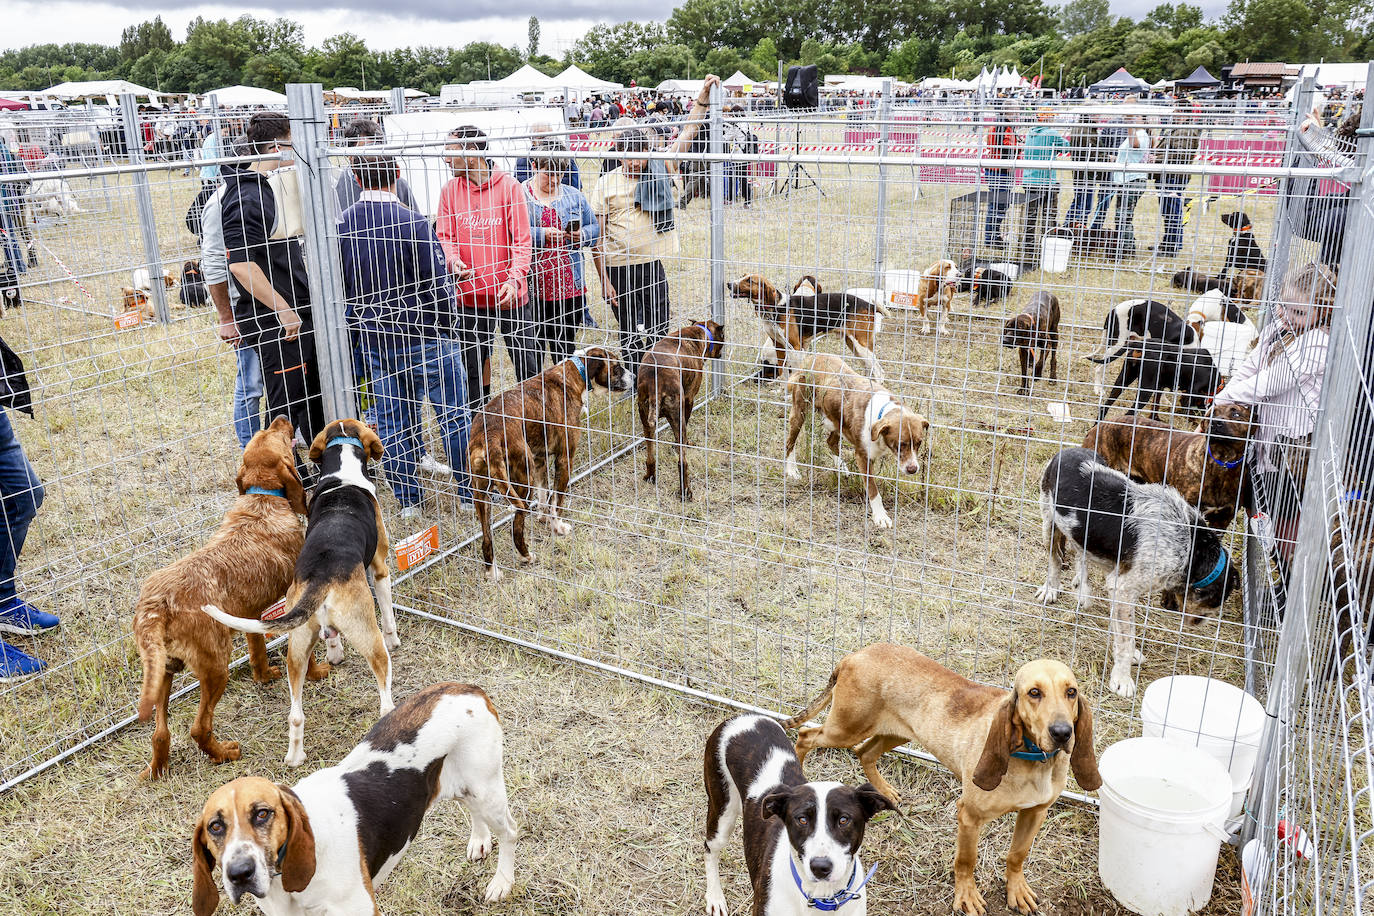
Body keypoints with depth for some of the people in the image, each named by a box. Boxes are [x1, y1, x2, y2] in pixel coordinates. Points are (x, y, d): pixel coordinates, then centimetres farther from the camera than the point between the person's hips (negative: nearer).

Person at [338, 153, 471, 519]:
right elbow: (439, 286, -16)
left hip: (375, 340, 5)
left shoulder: (341, 226, -2)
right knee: (452, 414, 9)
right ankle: (470, 490, 18)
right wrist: (448, 327, -1)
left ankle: (407, 499, 21)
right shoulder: (413, 223, -19)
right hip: (424, 337, -5)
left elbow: (341, 286, 7)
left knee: (391, 420, 12)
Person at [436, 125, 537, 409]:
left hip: (509, 294, -3)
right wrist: (453, 260, -18)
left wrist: (515, 278, -22)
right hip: (470, 296, 3)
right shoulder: (451, 189, 3)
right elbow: (445, 236, 4)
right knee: (473, 365, 13)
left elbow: (521, 239, -8)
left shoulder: (508, 186, -7)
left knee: (527, 365, 4)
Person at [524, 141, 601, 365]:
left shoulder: (573, 196, 12)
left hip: (569, 286, 3)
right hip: (532, 287, -3)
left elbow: (594, 228, 16)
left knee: (565, 349, 11)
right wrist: (541, 235, -20)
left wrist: (581, 235, -6)